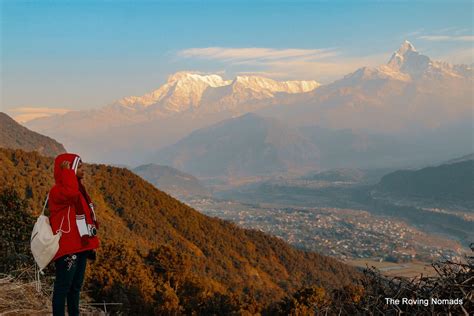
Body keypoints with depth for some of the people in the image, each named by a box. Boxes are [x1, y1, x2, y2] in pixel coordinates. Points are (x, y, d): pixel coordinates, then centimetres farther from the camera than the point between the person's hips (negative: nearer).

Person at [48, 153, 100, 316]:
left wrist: (91, 244, 19)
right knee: (63, 286, -5)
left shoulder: (78, 190, 17)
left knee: (76, 286, 15)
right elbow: (71, 194, -38)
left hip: (80, 246, 9)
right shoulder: (58, 190, -13)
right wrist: (67, 171, -23)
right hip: (67, 248, -9)